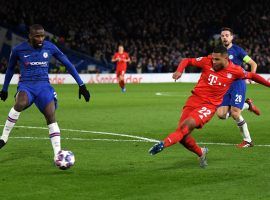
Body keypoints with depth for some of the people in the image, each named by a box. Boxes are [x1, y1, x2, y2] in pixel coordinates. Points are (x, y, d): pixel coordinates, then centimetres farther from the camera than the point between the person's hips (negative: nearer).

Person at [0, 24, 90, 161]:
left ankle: (58, 154, -17)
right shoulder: (18, 50, 0)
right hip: (26, 85, -2)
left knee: (51, 117, -18)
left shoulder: (50, 47, 2)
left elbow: (68, 64, 9)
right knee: (20, 104, -36)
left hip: (44, 86, 2)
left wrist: (81, 85, 7)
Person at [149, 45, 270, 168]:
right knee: (182, 136, -3)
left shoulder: (235, 71, -3)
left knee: (187, 125, -30)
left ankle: (164, 144, -39)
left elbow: (251, 75, 14)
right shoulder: (207, 61, -3)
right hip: (195, 99, 3)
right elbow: (187, 61, 6)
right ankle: (201, 153, 23)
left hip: (210, 105, -3)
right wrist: (179, 71, -13)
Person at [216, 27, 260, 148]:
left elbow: (253, 64, -1)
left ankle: (248, 140, 2)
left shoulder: (237, 50, -3)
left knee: (235, 114, -18)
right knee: (221, 114, -8)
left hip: (238, 84, -6)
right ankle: (247, 105, 15)